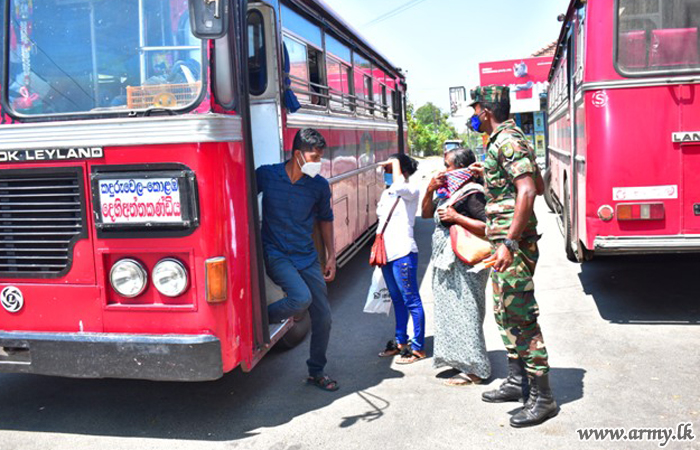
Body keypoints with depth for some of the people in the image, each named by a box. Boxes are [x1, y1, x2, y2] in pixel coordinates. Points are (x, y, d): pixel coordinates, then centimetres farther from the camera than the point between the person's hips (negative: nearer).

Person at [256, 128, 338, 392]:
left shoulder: (320, 185, -1)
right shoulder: (266, 175, -8)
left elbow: (325, 219, 14)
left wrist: (331, 256, 10)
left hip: (307, 258, 4)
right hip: (276, 254, -4)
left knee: (323, 316, 4)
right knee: (301, 298, -29)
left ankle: (316, 372, 24)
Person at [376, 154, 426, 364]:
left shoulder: (411, 192, -8)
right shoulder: (386, 194, 16)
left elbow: (399, 186, -33)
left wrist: (395, 164, -17)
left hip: (403, 253, -9)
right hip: (386, 253, 9)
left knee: (411, 301, -3)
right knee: (397, 300, 17)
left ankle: (418, 347, 5)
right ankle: (401, 342, 28)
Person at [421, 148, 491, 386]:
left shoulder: (472, 193, -15)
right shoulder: (449, 191, 14)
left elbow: (487, 227, -23)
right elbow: (426, 213, 20)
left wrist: (456, 217, -22)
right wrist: (430, 190, 4)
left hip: (464, 265, -10)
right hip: (446, 263, 10)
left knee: (464, 313, -5)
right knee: (450, 311, 16)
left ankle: (473, 370, 4)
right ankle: (460, 359, 29)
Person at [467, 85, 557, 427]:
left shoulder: (507, 141, -15)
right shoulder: (507, 139, 16)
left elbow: (528, 191, -26)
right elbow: (539, 185, 23)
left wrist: (509, 243, -30)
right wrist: (489, 174, 25)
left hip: (513, 244, -11)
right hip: (504, 241, 11)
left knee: (522, 317, -6)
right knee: (505, 313, 17)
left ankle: (542, 398, 4)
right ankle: (517, 382, 29)